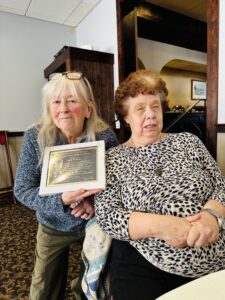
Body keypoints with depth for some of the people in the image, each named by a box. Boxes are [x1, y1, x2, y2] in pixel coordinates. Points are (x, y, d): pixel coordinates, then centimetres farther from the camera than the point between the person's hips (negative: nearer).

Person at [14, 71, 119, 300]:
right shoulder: (35, 137, -18)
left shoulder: (105, 136, -21)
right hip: (53, 227, 1)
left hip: (95, 223, 0)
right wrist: (61, 199, -32)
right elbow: (22, 190, -16)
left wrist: (94, 200, -29)